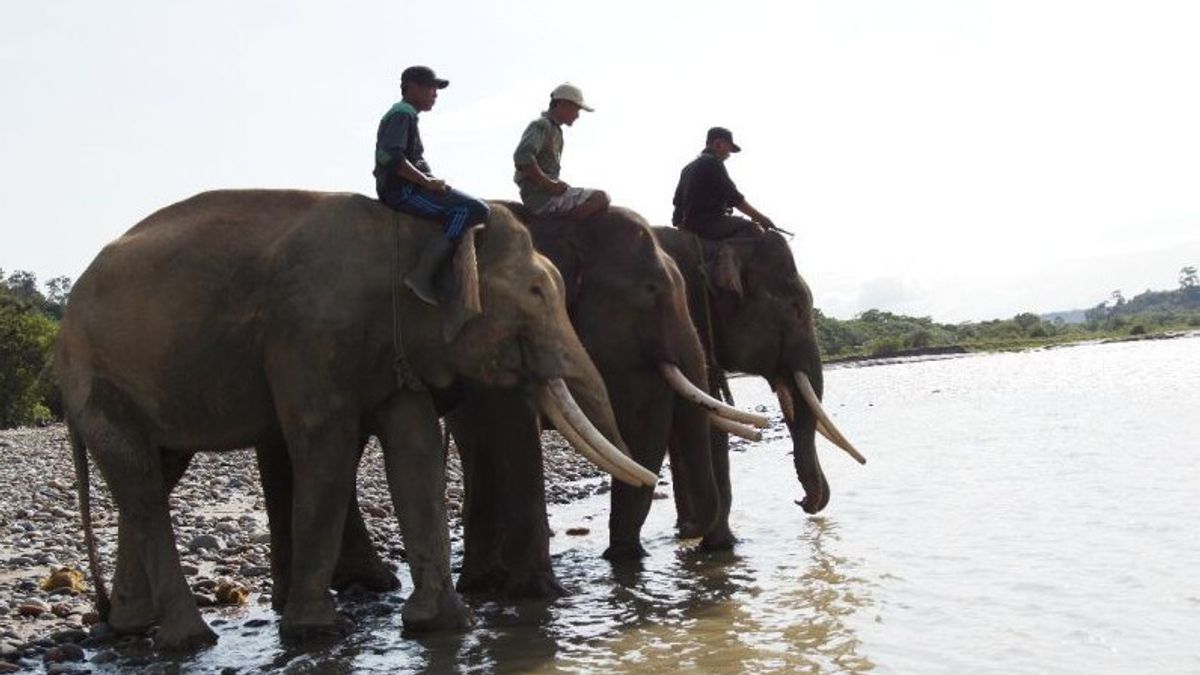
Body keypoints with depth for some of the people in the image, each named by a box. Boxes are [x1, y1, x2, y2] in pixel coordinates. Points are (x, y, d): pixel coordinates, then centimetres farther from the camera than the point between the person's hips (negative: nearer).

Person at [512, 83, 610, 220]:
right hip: (540, 197, -10)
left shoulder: (555, 130, 21)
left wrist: (556, 184, 10)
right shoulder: (541, 126, -9)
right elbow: (522, 157, -27)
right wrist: (549, 184, -20)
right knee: (600, 198, -17)